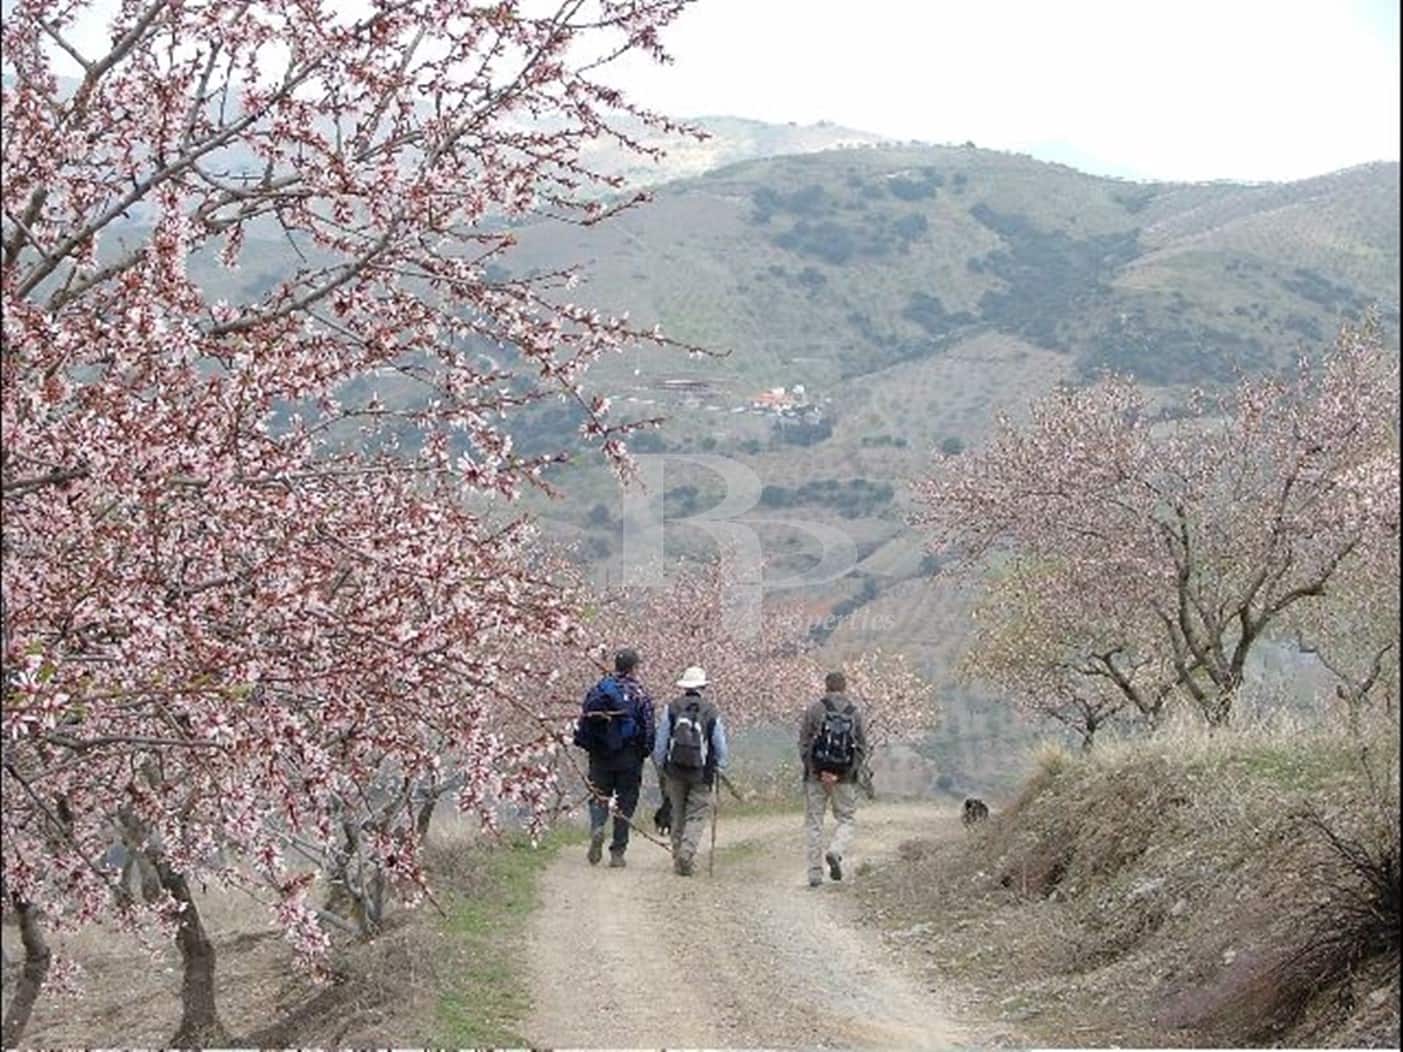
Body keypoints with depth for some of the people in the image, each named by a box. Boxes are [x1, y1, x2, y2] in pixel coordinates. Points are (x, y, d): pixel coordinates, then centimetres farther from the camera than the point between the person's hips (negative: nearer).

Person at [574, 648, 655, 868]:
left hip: (600, 756, 2)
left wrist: (587, 746, 14)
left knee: (599, 797, 12)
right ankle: (617, 852, 6)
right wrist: (645, 751, 6)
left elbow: (584, 722, 6)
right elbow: (647, 728, -5)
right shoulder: (639, 695, -5)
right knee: (625, 804, 6)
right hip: (629, 757, -2)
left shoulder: (597, 690, 4)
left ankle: (597, 829, -17)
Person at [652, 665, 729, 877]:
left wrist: (659, 767, 12)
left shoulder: (671, 709, -2)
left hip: (674, 771, 2)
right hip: (701, 773, -2)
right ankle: (686, 854, -14)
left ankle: (679, 858, 19)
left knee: (678, 815, 14)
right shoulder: (711, 713, -3)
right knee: (696, 816, 3)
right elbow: (721, 748, 2)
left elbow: (660, 742, 1)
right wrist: (718, 768, 17)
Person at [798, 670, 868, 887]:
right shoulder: (856, 713, 5)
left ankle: (815, 873, 4)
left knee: (813, 822, 6)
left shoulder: (814, 710, 0)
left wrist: (818, 771, -6)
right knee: (846, 819, 13)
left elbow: (804, 745, -5)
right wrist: (845, 774, -3)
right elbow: (862, 748, 2)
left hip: (816, 776, -1)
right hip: (845, 778, 1)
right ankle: (835, 852, -14)